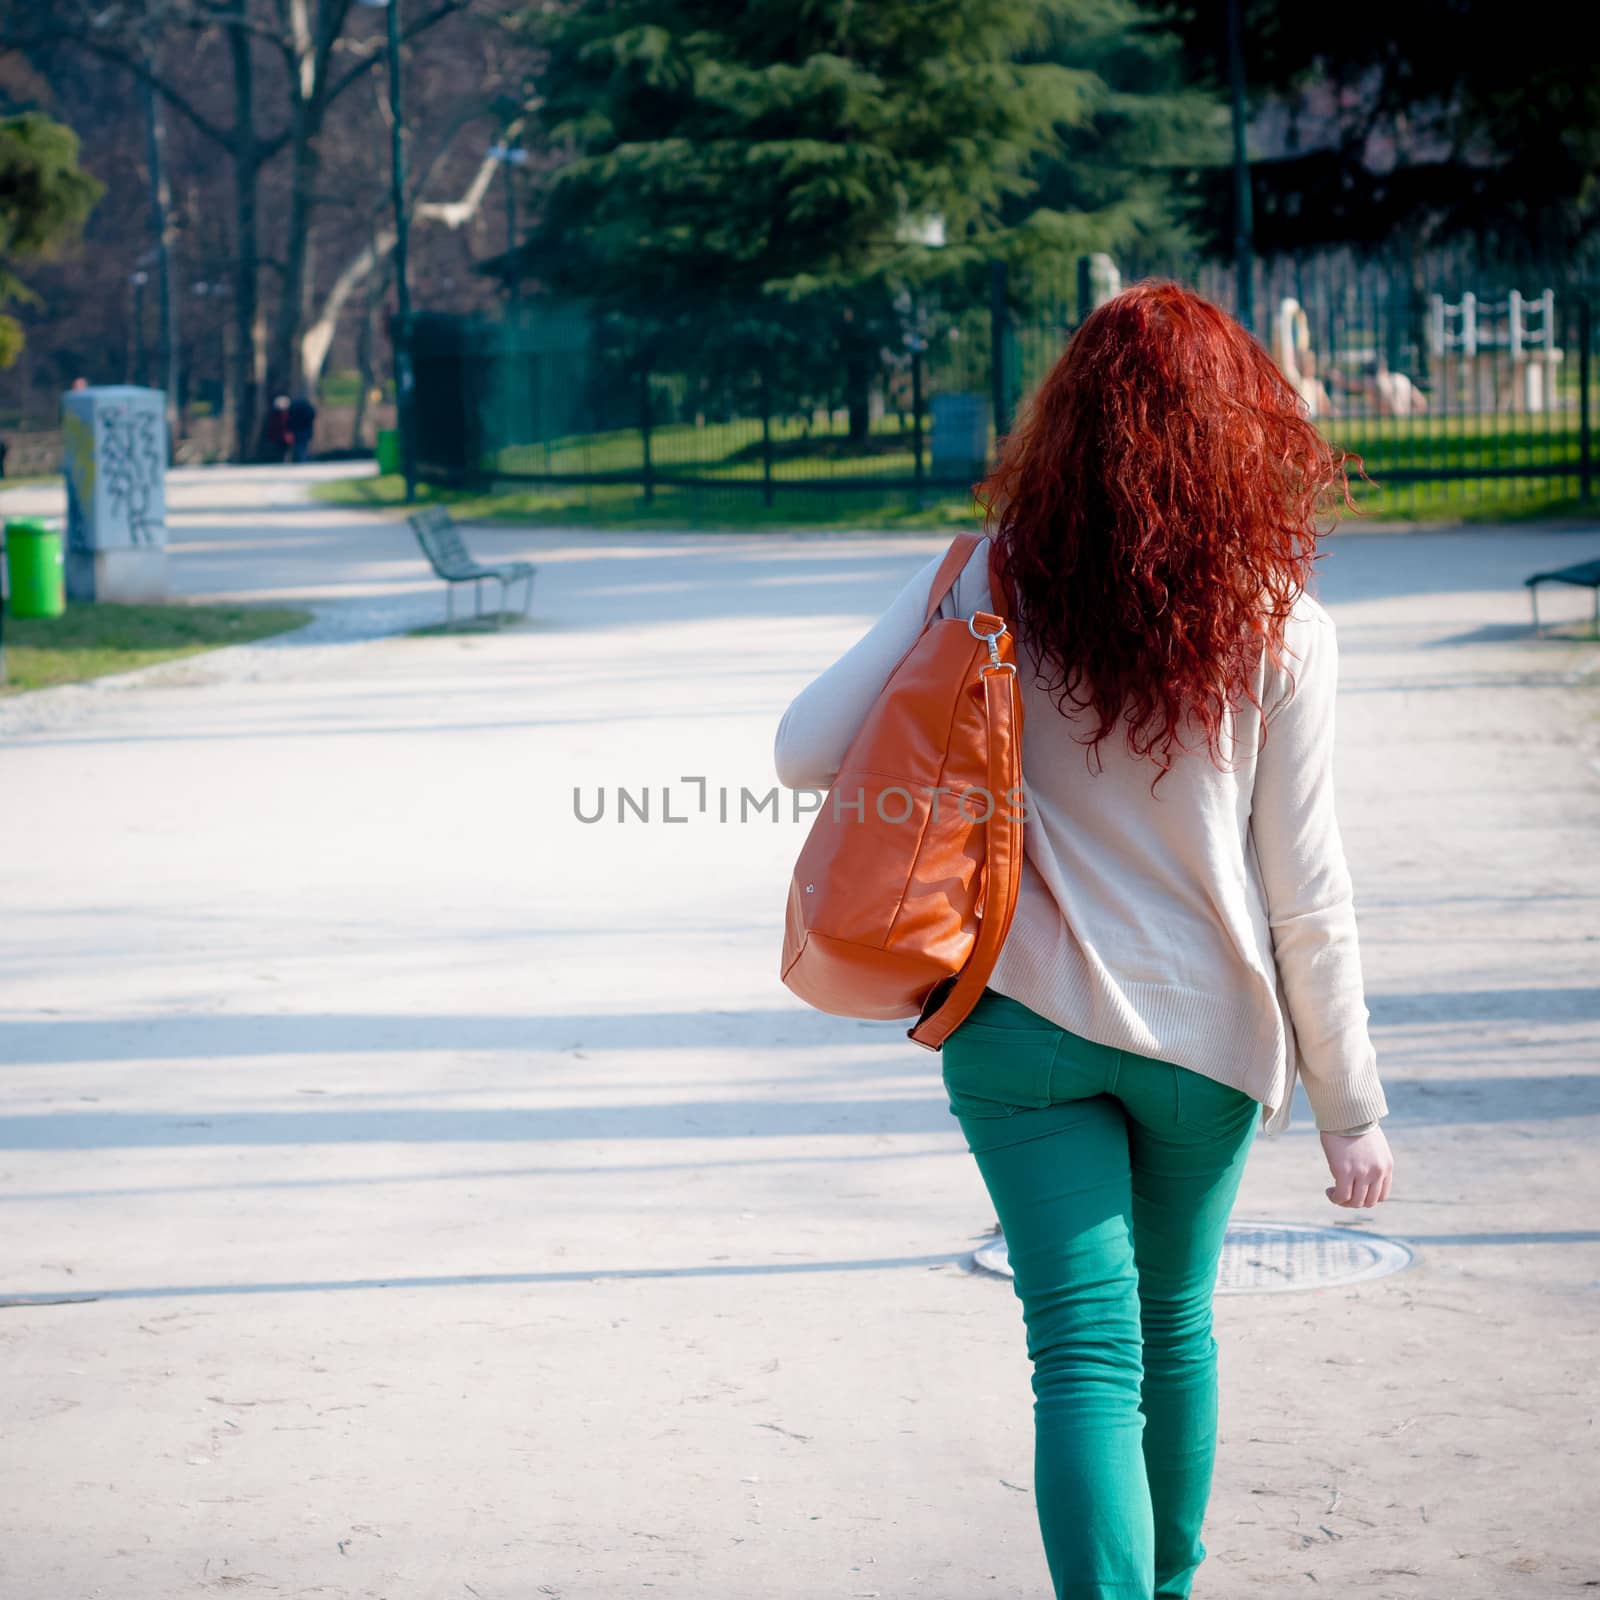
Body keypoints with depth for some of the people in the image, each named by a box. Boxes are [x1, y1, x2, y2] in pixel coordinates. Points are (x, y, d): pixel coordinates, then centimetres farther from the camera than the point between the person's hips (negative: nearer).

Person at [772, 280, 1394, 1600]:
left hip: (1024, 1027, -1)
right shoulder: (1281, 627, -10)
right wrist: (1351, 1105, 0)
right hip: (1206, 1033, 1)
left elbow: (805, 753, -7)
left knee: (1087, 1354, 0)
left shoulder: (986, 587, -8)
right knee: (1176, 1324, 23)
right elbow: (1304, 889, -8)